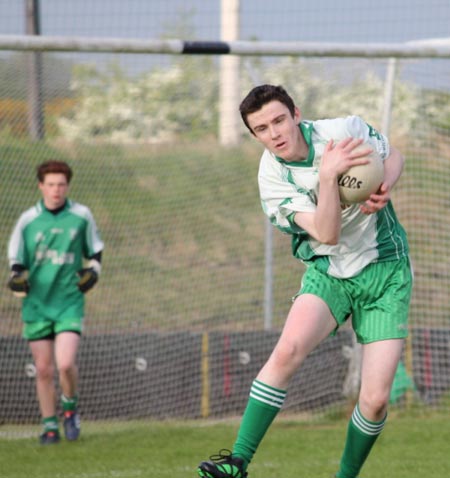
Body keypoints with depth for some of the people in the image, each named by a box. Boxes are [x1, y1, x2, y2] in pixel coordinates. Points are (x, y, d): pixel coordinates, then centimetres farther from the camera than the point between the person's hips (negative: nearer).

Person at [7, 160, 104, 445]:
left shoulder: (81, 216, 1)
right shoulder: (28, 220, 1)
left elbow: (95, 252, 16)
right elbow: (17, 262, 7)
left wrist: (92, 272, -3)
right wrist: (18, 279, -13)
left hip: (69, 302, -1)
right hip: (37, 304, 1)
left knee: (66, 363, -17)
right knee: (44, 369, 4)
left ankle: (70, 408, 12)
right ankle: (50, 427, 17)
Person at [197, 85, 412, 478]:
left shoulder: (346, 130, -12)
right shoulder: (273, 177, -13)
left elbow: (393, 156, 8)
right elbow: (326, 233, -24)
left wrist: (383, 188, -14)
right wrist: (327, 176, -38)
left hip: (386, 271, 0)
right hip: (328, 273, 0)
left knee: (375, 399, -10)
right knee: (288, 349, -30)